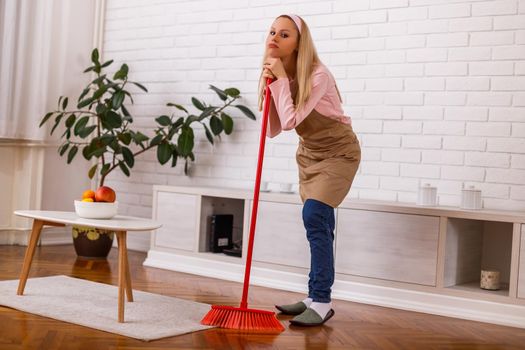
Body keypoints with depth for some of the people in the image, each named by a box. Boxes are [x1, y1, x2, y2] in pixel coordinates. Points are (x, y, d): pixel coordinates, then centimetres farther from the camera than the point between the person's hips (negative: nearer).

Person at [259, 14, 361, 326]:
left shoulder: (317, 76, -27)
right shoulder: (276, 76, -5)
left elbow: (290, 120, -35)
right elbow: (274, 130, -7)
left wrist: (281, 79, -28)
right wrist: (272, 86, -17)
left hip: (339, 151, -7)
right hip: (309, 152, 7)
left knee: (315, 216, -19)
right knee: (320, 225, 12)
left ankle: (322, 303, -13)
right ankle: (317, 297, 21)